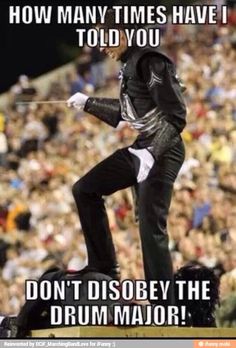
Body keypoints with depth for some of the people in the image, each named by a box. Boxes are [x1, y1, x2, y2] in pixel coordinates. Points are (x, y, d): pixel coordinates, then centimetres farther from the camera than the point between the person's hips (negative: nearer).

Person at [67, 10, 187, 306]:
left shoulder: (150, 61, -17)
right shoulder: (129, 65, 11)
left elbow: (176, 115, -22)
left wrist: (152, 153, -31)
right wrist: (88, 103, 34)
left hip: (162, 153, -10)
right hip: (141, 149, 10)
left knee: (151, 229, -13)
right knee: (85, 190, 14)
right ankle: (104, 269, 17)